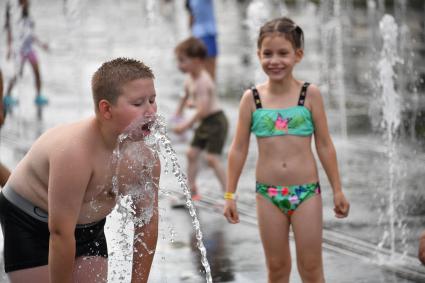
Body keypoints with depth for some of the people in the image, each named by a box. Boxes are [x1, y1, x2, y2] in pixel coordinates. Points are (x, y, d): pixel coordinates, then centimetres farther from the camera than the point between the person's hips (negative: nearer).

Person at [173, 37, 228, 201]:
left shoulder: (203, 81, -24)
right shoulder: (190, 78, 4)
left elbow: (203, 109, -29)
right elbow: (186, 96, 25)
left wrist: (187, 125, -25)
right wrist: (178, 113, 26)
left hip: (215, 121, -10)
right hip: (204, 122, 10)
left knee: (212, 158, -15)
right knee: (192, 153, 10)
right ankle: (192, 191, 18)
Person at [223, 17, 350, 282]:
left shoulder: (310, 94, -4)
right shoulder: (251, 98, -2)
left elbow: (324, 145, 1)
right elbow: (239, 149, 4)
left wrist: (338, 190, 2)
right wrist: (230, 194, 4)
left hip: (306, 191, -1)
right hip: (268, 194, 1)